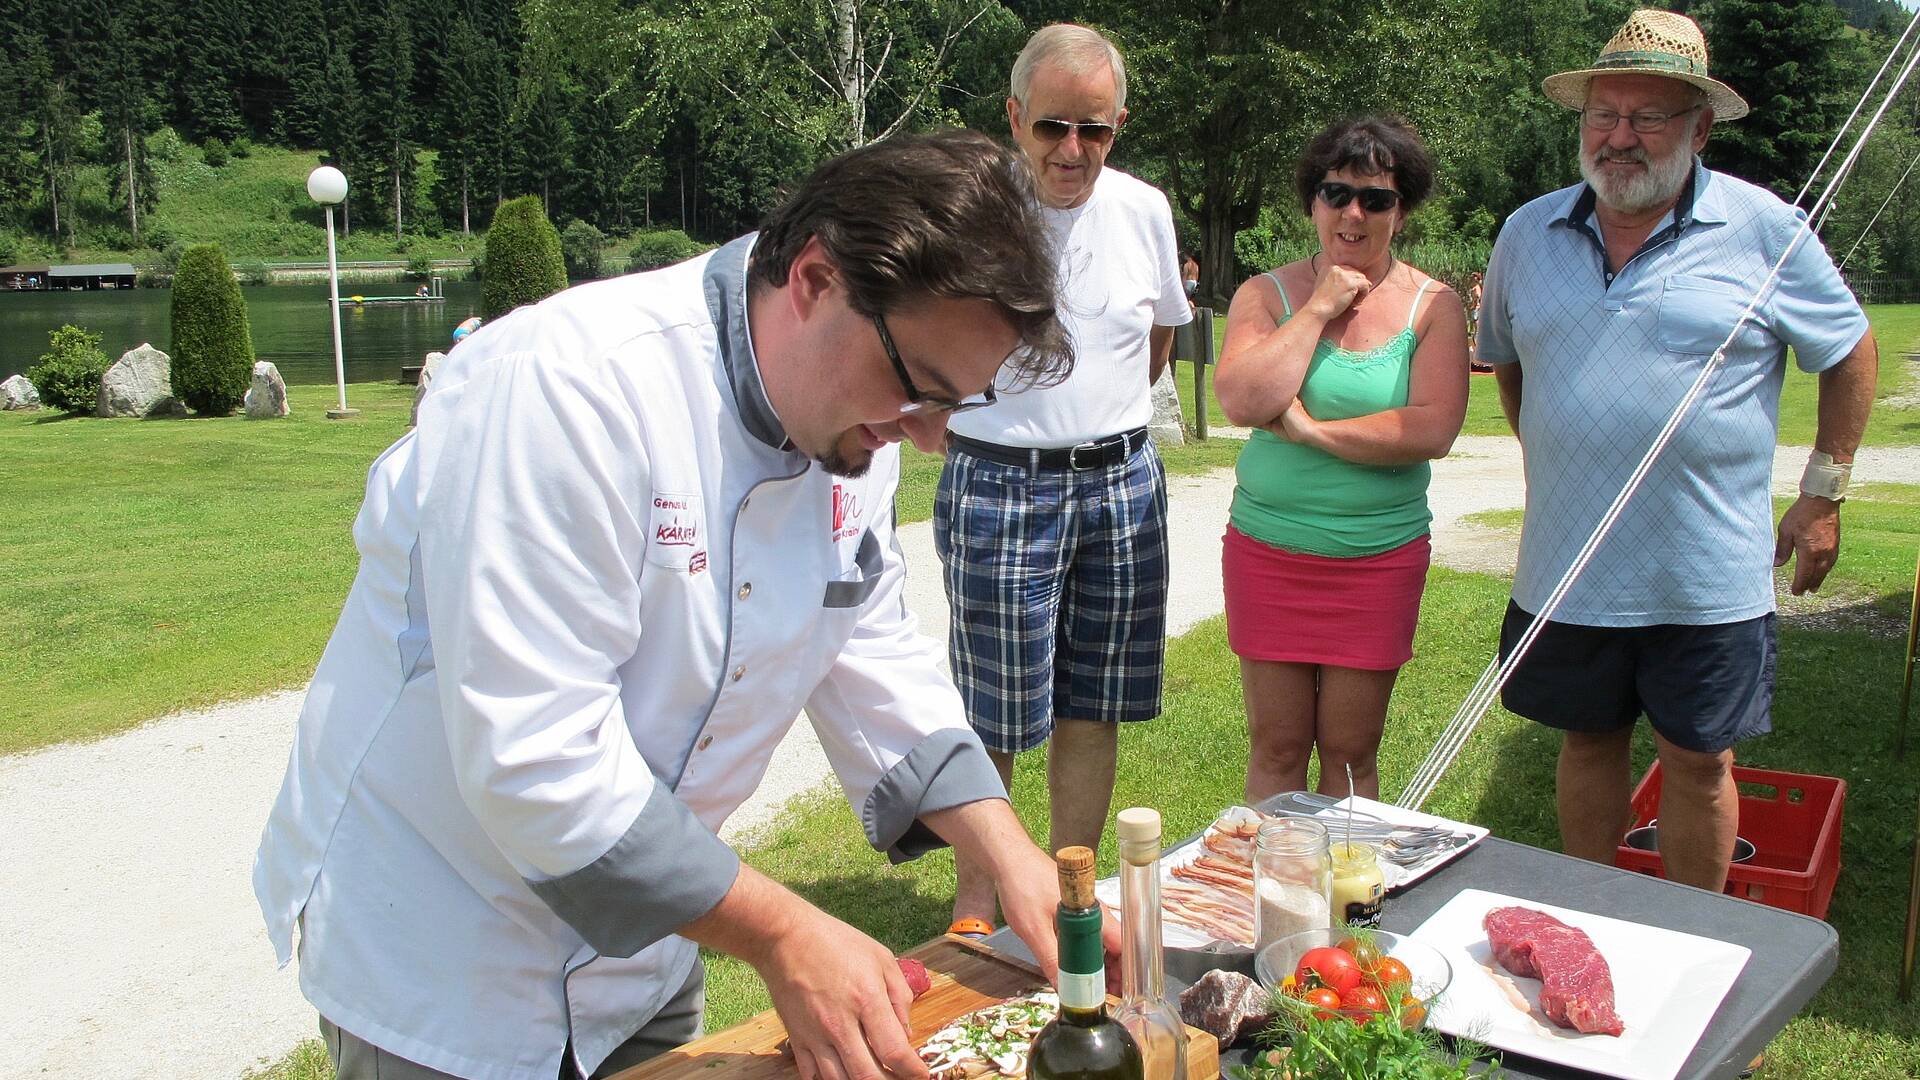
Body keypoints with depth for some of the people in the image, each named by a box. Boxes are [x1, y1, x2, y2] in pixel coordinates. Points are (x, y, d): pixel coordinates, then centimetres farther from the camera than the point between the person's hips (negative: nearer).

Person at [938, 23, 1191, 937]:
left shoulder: (1144, 210, 5)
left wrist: (1107, 435, 14)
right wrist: (974, 450, -4)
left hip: (1123, 486, 5)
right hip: (999, 490, -4)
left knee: (1092, 711, 10)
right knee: (992, 721, 0)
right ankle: (974, 909, 16)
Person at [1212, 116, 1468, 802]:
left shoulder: (1433, 307, 0)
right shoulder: (1267, 294, 2)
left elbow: (1434, 430, -14)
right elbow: (1243, 401, -15)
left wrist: (1313, 430, -15)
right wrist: (1318, 309, -12)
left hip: (1381, 558, 0)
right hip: (1267, 551, 1)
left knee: (1350, 753, 8)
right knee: (1276, 747, 8)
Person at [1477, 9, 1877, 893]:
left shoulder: (1764, 230, -5)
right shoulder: (1529, 233, 4)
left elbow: (1850, 353, 6)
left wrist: (1823, 496, 3)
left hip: (1708, 577, -3)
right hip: (1567, 567, 3)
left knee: (1698, 756, 8)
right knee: (1589, 741, 15)